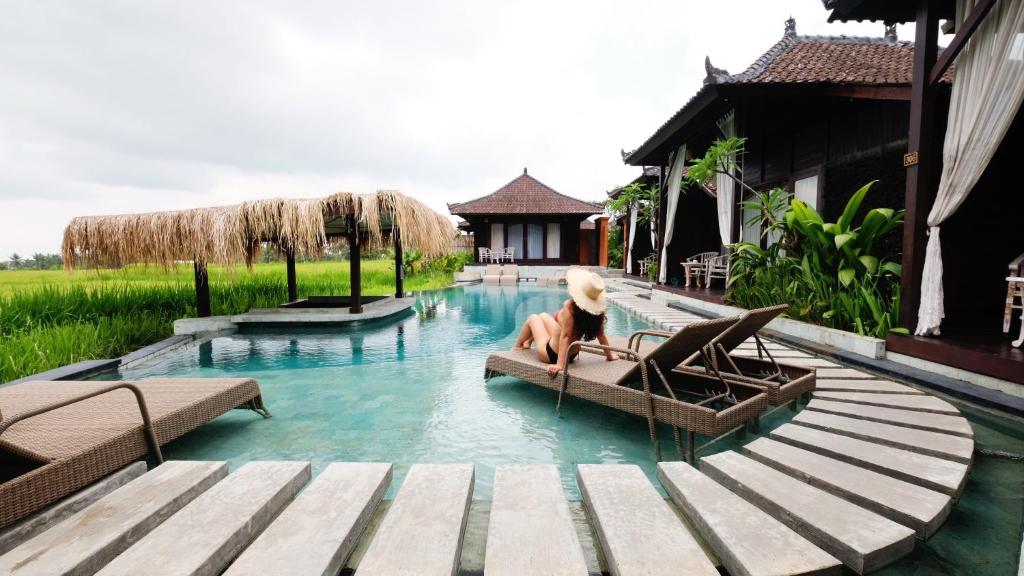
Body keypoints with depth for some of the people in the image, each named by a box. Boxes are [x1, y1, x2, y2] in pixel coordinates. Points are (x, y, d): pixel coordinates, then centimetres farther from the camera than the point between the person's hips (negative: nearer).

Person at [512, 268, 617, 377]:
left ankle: (517, 348, 45)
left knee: (533, 318, 21)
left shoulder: (570, 306, -33)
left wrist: (559, 365, -35)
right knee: (543, 316, 26)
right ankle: (528, 342, 52)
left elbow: (565, 336, -36)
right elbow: (601, 334, -9)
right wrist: (609, 355, 7)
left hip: (551, 355, -6)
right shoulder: (597, 307, -17)